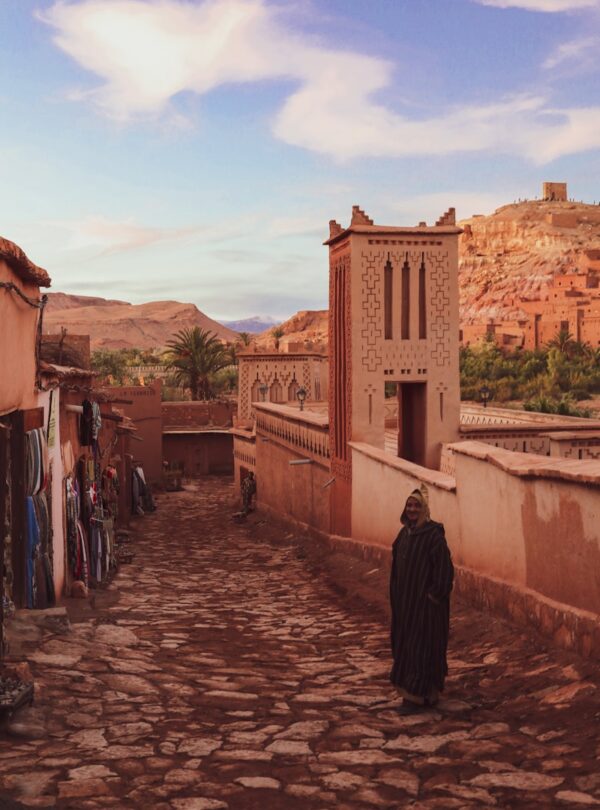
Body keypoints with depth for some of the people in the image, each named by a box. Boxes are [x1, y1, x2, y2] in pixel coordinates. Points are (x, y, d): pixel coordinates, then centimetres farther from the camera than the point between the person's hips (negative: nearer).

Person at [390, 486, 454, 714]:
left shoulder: (433, 534, -15)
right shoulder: (405, 532, 9)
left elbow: (444, 567, -18)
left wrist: (434, 594, -18)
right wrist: (396, 596, 13)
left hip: (425, 601, -8)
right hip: (405, 600, 8)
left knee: (420, 645, -3)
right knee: (405, 642, 13)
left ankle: (416, 696, 4)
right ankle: (427, 693, 24)